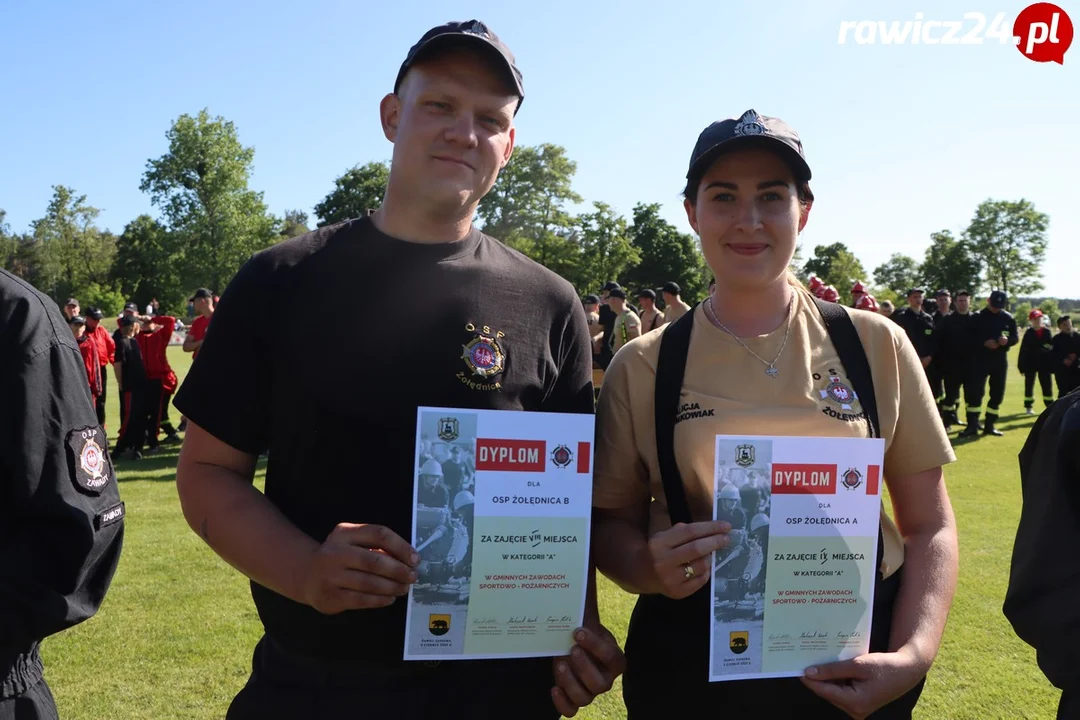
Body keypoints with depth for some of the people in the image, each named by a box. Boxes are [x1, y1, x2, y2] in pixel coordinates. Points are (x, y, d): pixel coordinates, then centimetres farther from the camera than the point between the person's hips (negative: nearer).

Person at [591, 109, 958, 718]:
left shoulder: (877, 345, -3)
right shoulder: (642, 367, -4)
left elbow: (930, 527, 2)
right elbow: (612, 523, 3)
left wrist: (912, 657, -12)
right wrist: (651, 567, -19)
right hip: (689, 665, 0)